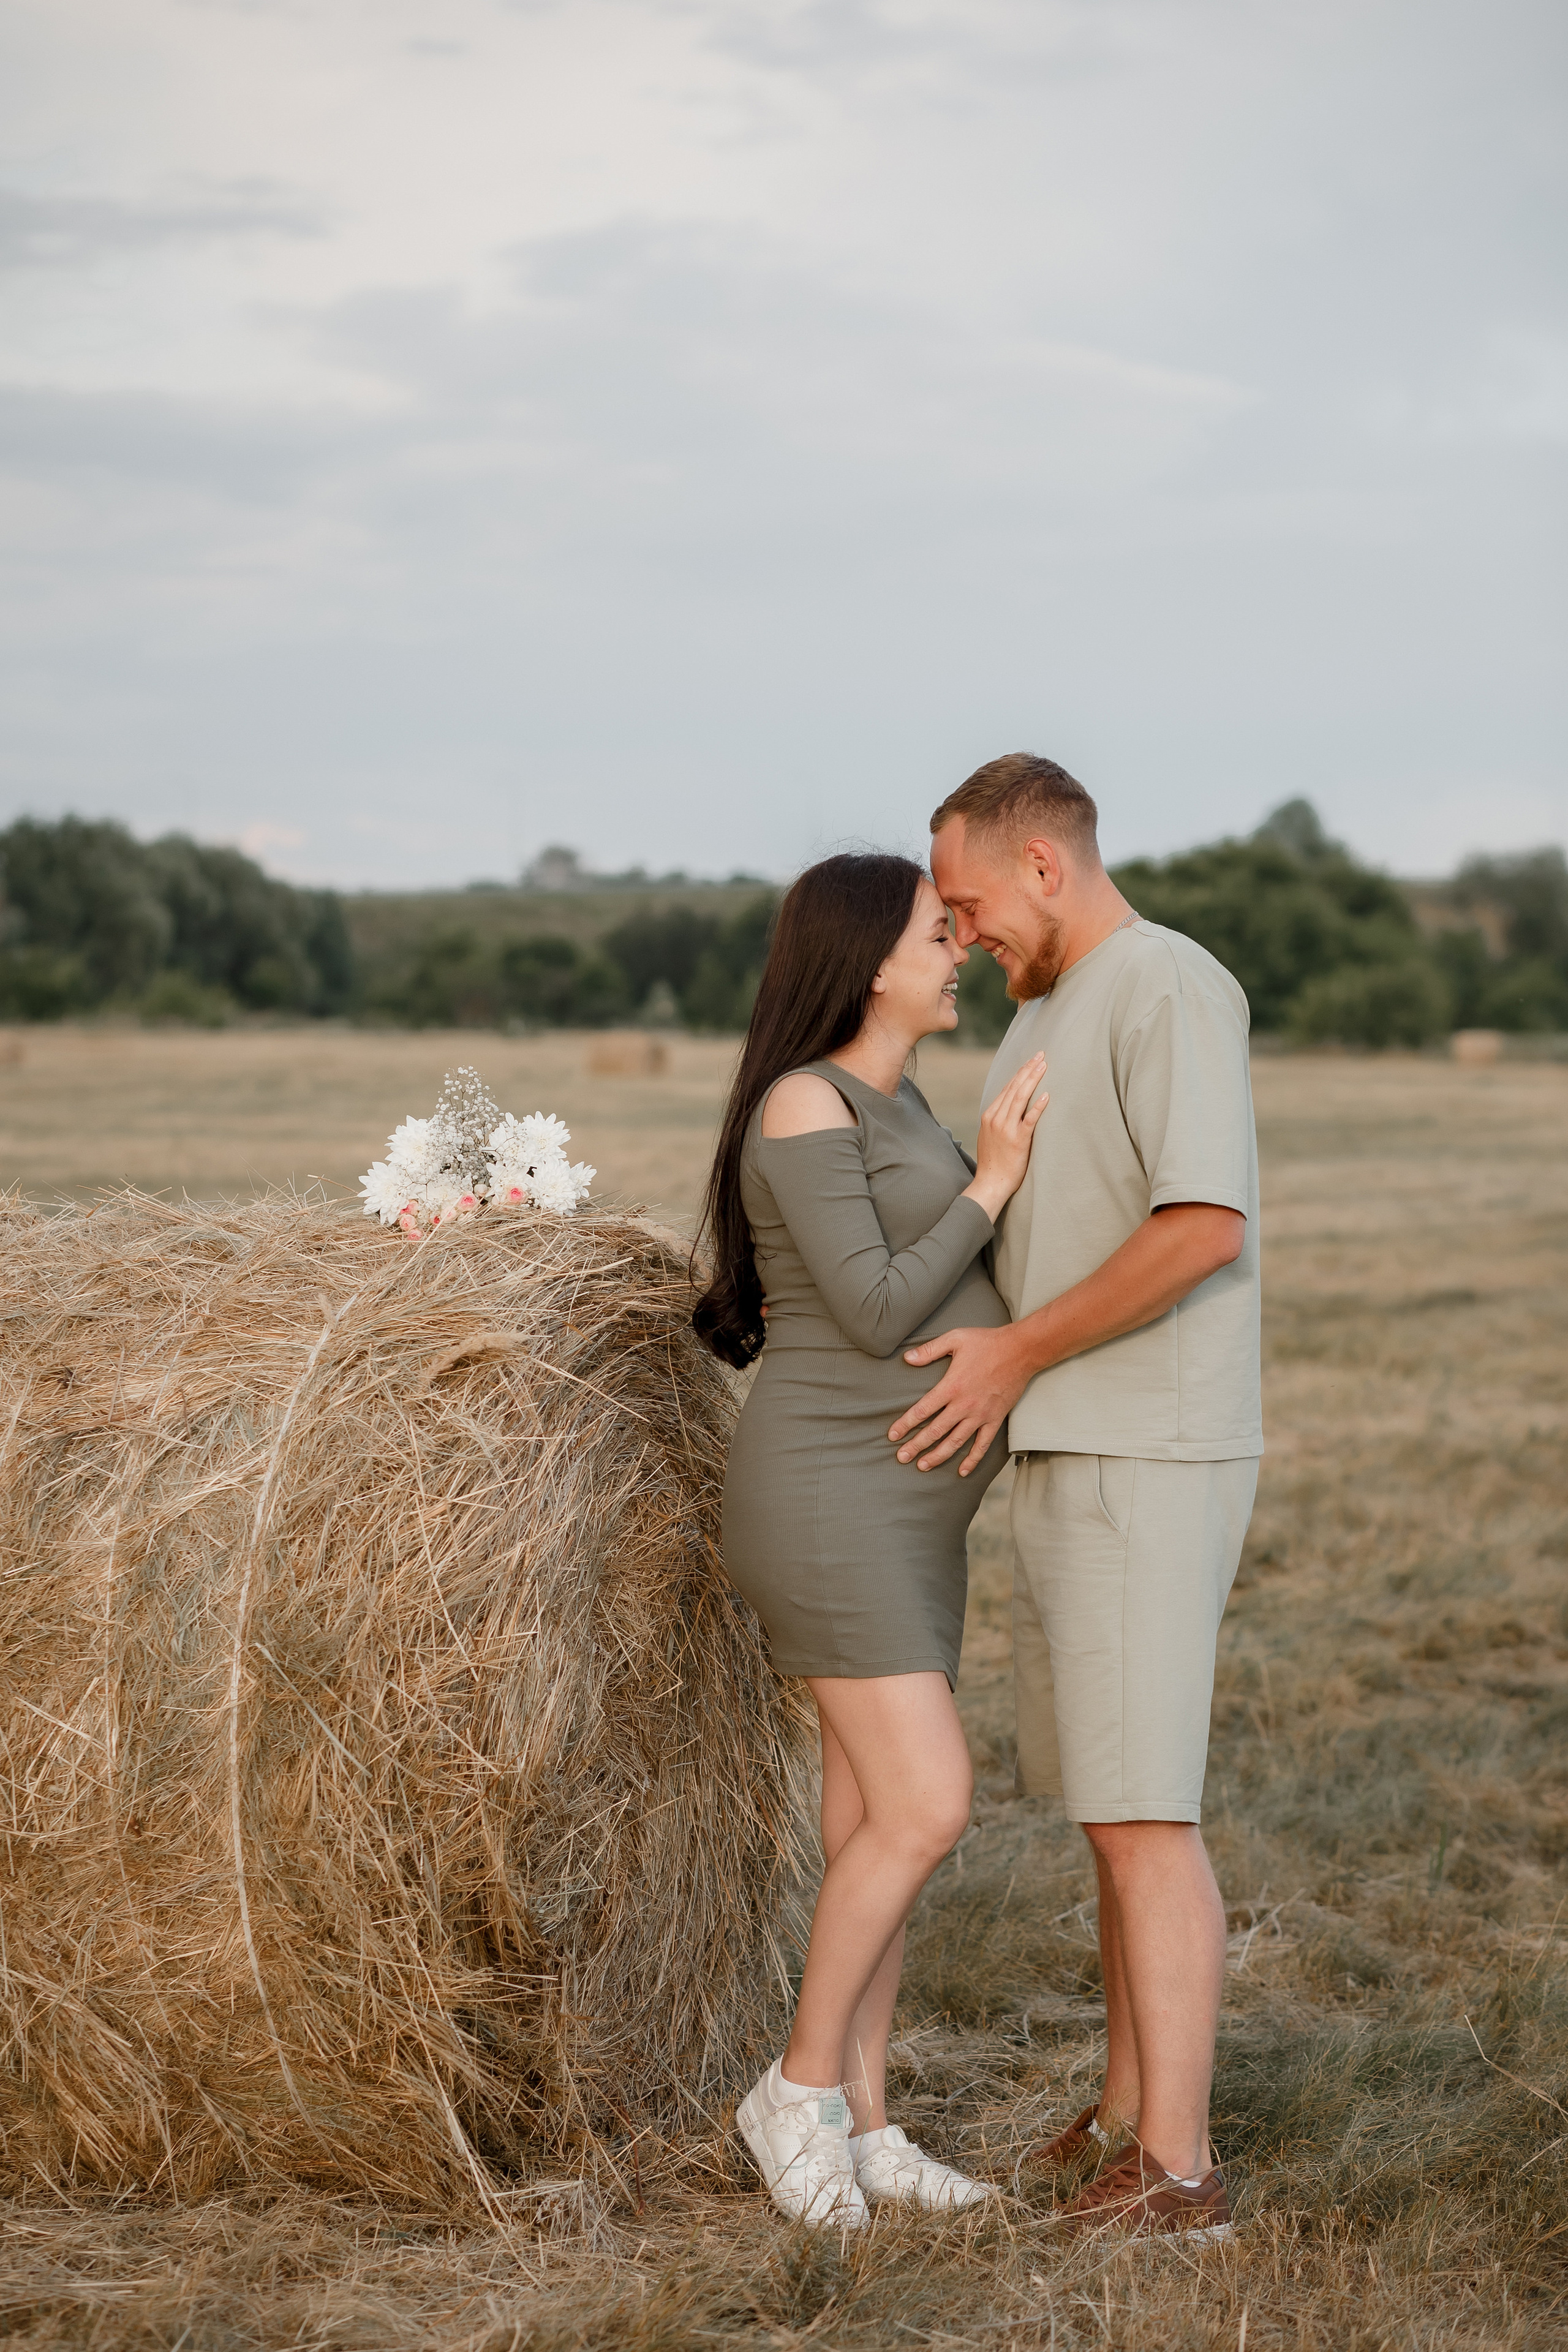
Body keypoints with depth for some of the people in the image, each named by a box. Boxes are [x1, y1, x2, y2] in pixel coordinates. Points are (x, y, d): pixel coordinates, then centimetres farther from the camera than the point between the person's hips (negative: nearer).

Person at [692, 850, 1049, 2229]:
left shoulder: (895, 1106, 15)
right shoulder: (803, 1104, -15)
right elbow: (875, 1316, -19)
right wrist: (993, 1181, -12)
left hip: (905, 1514, 9)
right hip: (827, 1502, -9)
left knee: (879, 1824, 8)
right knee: (927, 1812, -13)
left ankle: (862, 2128, 15)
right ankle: (799, 2088, 3)